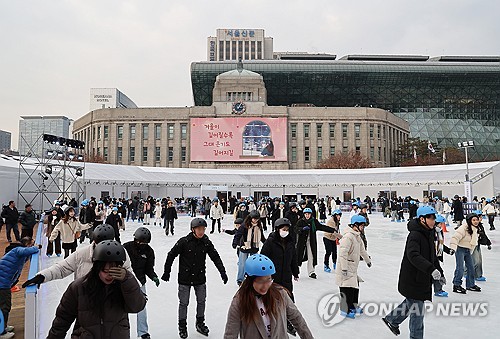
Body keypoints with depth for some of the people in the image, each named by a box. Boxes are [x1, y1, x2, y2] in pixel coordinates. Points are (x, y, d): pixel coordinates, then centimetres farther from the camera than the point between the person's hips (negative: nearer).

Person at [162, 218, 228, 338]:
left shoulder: (206, 242, -6)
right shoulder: (184, 242, -16)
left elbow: (215, 257, 0)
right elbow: (171, 255, -8)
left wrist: (222, 272, -5)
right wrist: (167, 272, -2)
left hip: (200, 278, 3)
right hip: (185, 278, -3)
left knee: (201, 301, 14)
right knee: (184, 303, 8)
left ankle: (200, 323, 35)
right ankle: (182, 326, 28)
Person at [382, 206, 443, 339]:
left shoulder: (429, 234, 9)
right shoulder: (415, 235, -22)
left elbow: (432, 256, 21)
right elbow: (413, 255, -36)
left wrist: (440, 273, 22)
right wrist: (431, 269, -44)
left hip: (422, 278, 10)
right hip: (412, 280, -10)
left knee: (412, 303, 23)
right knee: (417, 310, 2)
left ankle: (392, 319, 41)